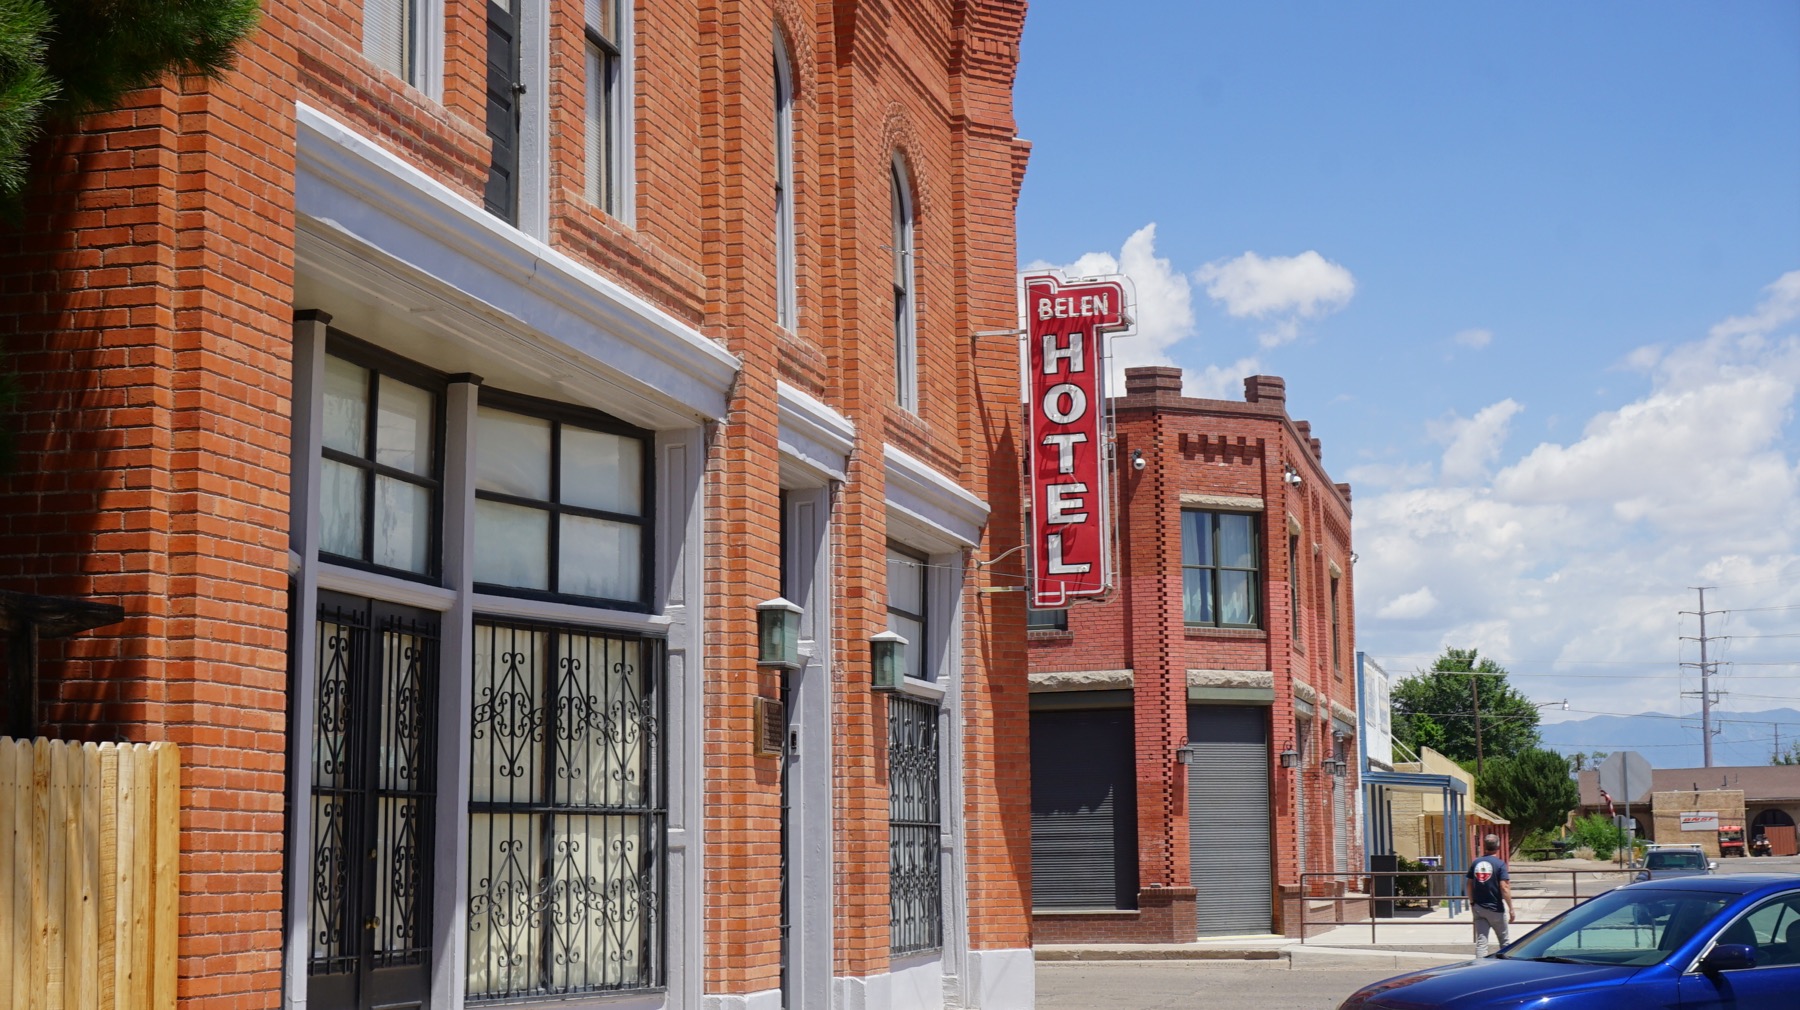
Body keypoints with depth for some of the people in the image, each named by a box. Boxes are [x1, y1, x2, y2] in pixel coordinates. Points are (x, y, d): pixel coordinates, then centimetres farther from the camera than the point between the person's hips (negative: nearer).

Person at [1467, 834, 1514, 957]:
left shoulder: (1475, 863, 3)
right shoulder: (1499, 864, -11)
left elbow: (1470, 885, 8)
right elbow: (1504, 888, -16)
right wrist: (1511, 908, -12)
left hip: (1478, 908, 4)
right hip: (1495, 908, -4)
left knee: (1481, 941, 3)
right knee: (1505, 941, 13)